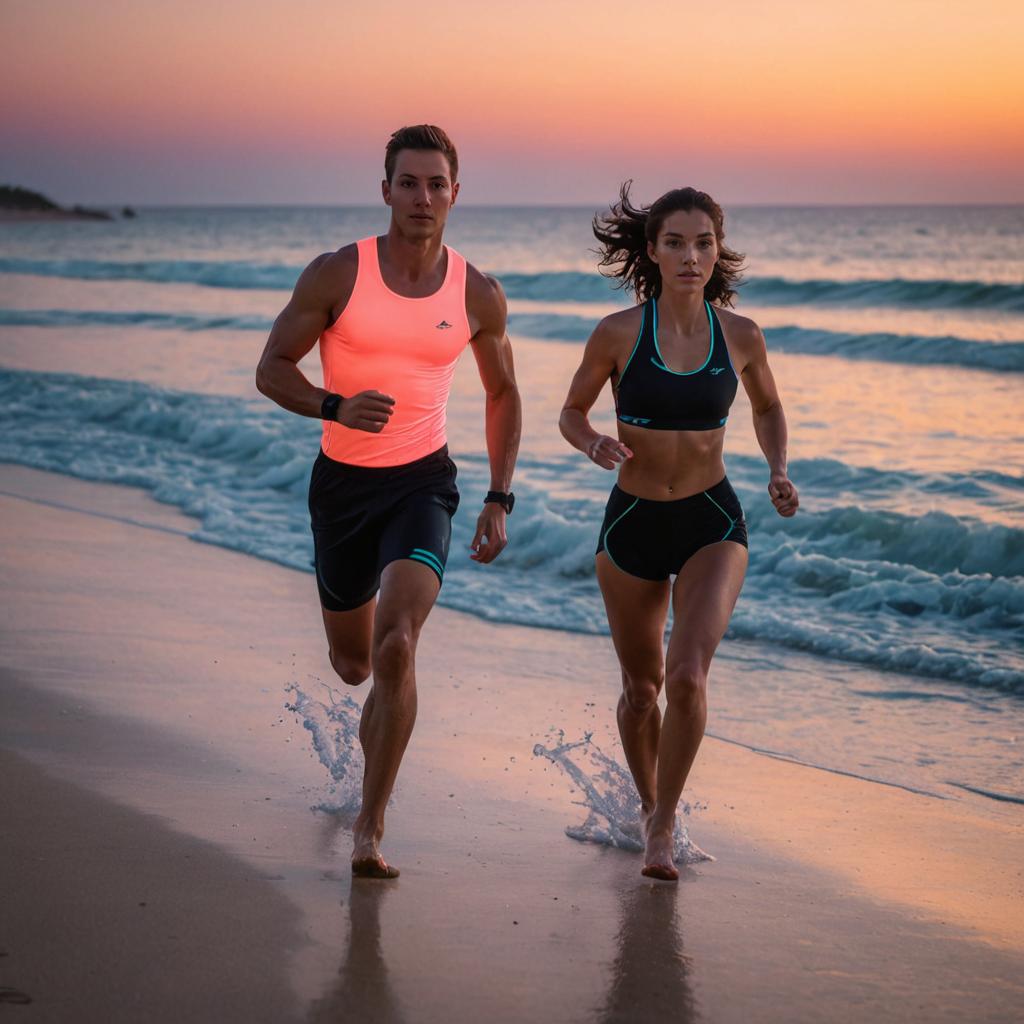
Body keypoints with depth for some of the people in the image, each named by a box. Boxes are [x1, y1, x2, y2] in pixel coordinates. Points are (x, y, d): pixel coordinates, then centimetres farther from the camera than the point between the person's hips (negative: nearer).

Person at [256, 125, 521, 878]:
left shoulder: (479, 296, -3)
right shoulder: (336, 275, -8)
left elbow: (503, 393, 13)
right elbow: (272, 370, -4)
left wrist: (500, 500, 7)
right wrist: (336, 407, -25)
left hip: (422, 483, -1)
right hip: (341, 481, 1)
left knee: (397, 649, -24)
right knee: (353, 663, 16)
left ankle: (370, 828, -13)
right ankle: (379, 719, 56)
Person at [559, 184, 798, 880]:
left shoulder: (741, 337, -5)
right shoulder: (619, 334, -10)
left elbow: (768, 407, 14)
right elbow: (572, 412, 3)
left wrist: (779, 470, -3)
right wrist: (596, 445, -19)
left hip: (711, 522, 0)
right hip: (632, 522, 1)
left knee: (688, 676, -20)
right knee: (641, 687, 14)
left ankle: (664, 826, -3)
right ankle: (647, 804, 40)